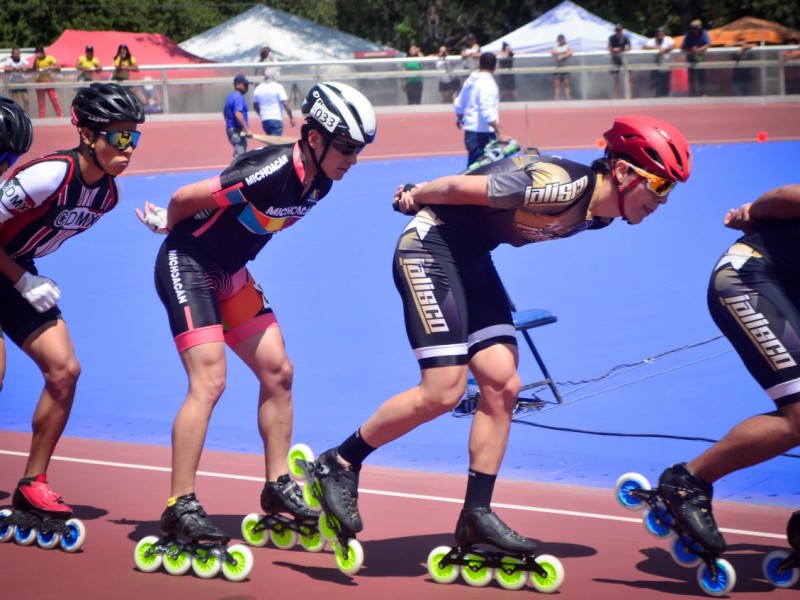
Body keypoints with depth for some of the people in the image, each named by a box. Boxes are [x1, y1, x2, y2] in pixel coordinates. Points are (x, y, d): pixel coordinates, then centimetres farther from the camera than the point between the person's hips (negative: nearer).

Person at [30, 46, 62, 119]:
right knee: (41, 102, 4)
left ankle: (60, 116, -2)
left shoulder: (50, 58, -1)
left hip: (48, 81, -3)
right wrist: (35, 59, -9)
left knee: (54, 99, -8)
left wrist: (49, 68, -23)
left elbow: (58, 67, -9)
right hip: (39, 82, 3)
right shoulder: (36, 60, 9)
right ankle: (41, 118, 7)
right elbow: (33, 69, -2)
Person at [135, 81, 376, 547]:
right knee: (209, 381, -15)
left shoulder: (320, 183, -3)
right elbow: (185, 198, -20)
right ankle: (181, 506, -10)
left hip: (231, 273, 9)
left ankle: (278, 487, 17)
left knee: (278, 371, 5)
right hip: (187, 265, -9)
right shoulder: (270, 172, -30)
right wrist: (169, 225, 2)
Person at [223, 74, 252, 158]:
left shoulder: (230, 96, 15)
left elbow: (225, 112, 26)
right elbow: (238, 114, -26)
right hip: (237, 130, -10)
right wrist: (247, 130, -26)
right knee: (239, 155, -14)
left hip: (230, 128, 10)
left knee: (238, 154, 17)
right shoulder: (238, 97, -16)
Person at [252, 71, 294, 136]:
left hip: (264, 120, 6)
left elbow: (255, 106, 16)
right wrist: (291, 118, -2)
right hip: (276, 119, -6)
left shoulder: (258, 89, 7)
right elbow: (285, 104, -12)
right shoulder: (278, 87, -7)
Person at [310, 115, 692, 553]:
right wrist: (418, 195, -3)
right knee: (444, 392, -13)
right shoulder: (564, 187, -29)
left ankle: (476, 517, 8)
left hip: (471, 258, 9)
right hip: (431, 246, -9)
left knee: (502, 385, 1)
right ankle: (339, 463, 4)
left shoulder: (598, 214, 1)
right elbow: (461, 186, -21)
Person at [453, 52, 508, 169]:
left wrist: (460, 118, 43)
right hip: (483, 133, -9)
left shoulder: (471, 80, 10)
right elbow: (488, 112, -25)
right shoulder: (487, 83, -15)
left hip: (470, 131, 9)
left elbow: (459, 104, 23)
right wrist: (499, 133, -26)